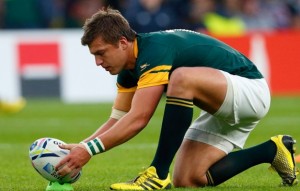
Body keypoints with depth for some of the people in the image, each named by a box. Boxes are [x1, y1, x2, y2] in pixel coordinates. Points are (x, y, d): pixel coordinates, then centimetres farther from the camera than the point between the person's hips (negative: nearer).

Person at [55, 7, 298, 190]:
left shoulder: (155, 50, -26)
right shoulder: (129, 69, 3)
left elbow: (138, 119, -33)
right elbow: (117, 120, 8)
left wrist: (90, 150, -34)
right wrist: (79, 147, -8)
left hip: (250, 89, -10)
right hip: (222, 111, 10)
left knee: (183, 78, -36)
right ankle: (272, 150, 13)